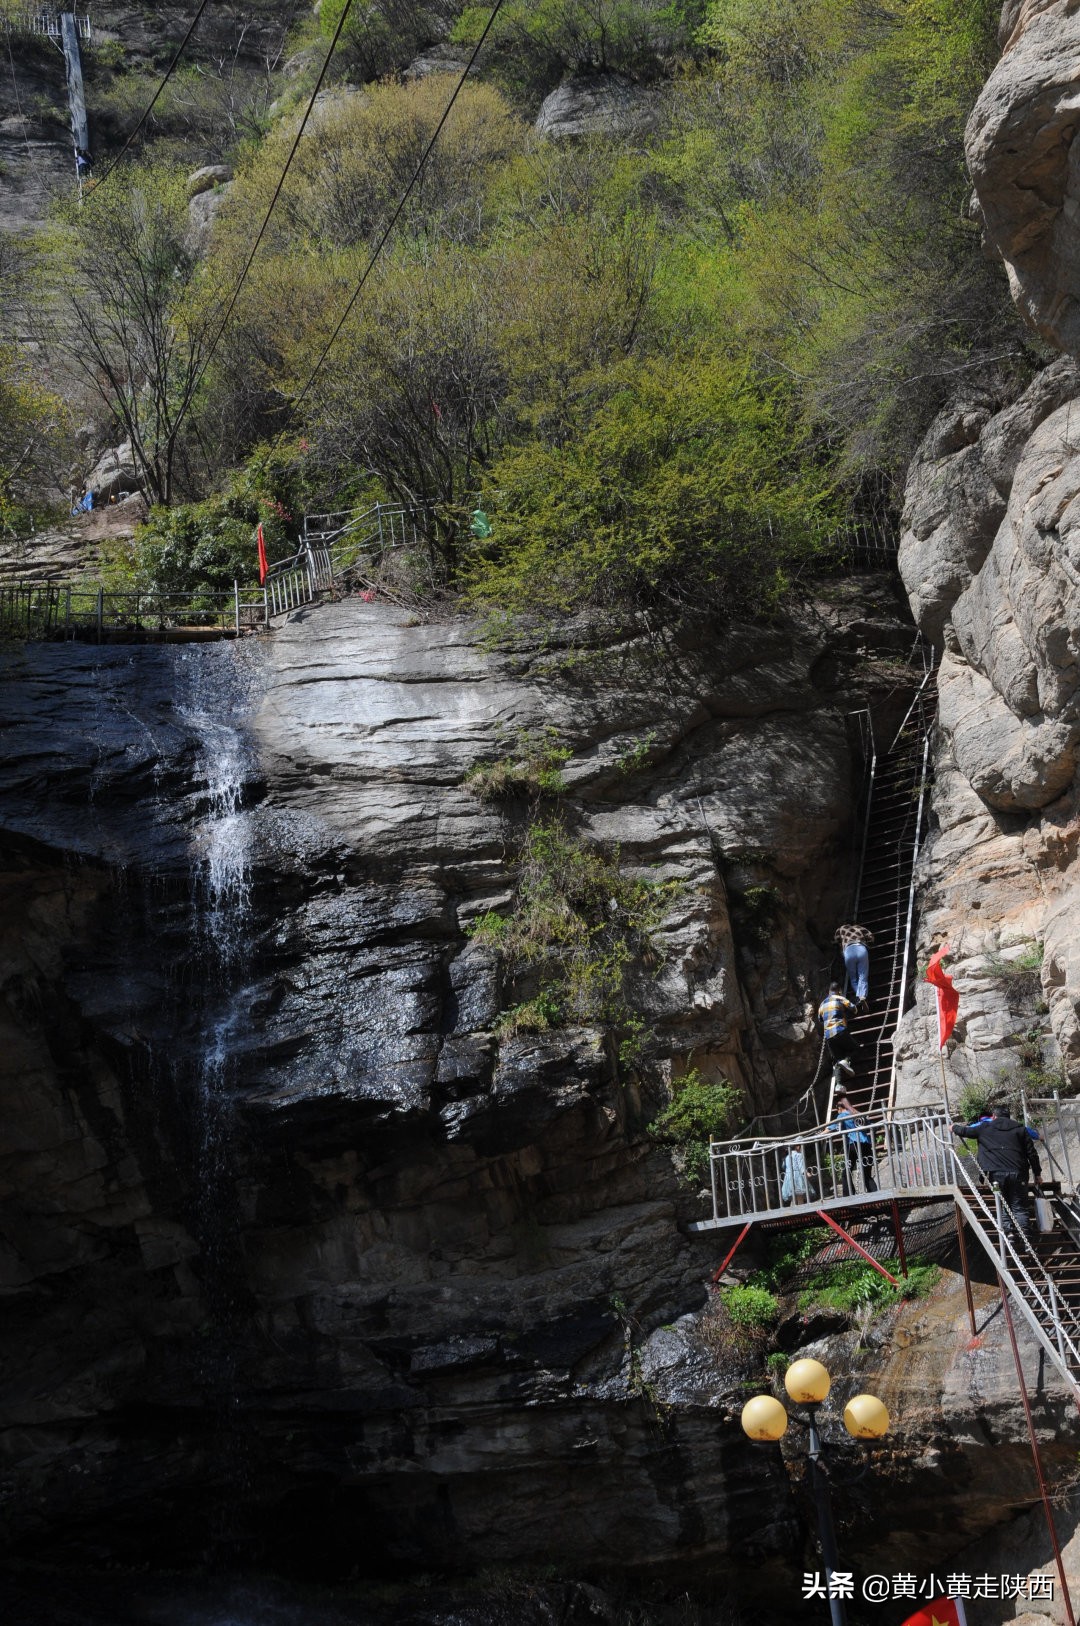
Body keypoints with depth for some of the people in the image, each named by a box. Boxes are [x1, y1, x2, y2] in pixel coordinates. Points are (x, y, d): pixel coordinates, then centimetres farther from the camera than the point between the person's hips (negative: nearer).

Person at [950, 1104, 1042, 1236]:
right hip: (1017, 1173, 2)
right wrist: (1037, 1172, 18)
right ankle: (1023, 1237, -6)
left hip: (996, 1174, -1)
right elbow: (1032, 1153, 11)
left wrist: (954, 1127, 40)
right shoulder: (1020, 1129, 14)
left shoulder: (985, 1128, 9)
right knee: (1019, 1208, 3)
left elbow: (965, 1130, 19)